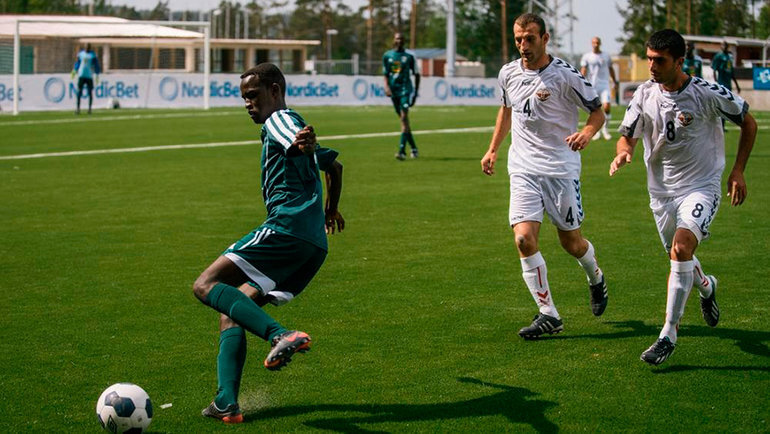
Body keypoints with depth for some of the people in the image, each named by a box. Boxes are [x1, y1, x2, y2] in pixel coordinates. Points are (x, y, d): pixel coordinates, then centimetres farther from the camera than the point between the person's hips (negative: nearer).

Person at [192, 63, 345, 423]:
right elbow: (334, 166, 45)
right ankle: (227, 403, -4)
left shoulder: (278, 120, 3)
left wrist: (304, 143, -45)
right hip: (315, 245, 10)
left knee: (206, 286, -15)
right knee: (232, 308, 10)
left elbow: (300, 139, -21)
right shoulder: (292, 126, 31)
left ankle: (281, 335, -35)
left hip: (286, 227, -10)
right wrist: (330, 210, 61)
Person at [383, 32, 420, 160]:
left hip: (406, 90, -3)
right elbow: (386, 74, 10)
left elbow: (416, 74, 10)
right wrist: (387, 87, -7)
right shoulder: (387, 56, 9)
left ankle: (402, 150, -23)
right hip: (394, 91, 4)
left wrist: (416, 91, 7)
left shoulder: (409, 57, 3)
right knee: (403, 120, 9)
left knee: (404, 117, -16)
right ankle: (414, 148, 20)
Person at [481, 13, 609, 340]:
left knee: (571, 243, 6)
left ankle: (595, 278, 42)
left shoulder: (564, 75, -10)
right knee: (524, 238, -14)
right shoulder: (508, 74, 5)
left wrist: (586, 133, -23)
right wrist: (493, 149, 24)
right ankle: (548, 315, -5)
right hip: (523, 170, 3)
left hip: (561, 168, -3)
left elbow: (597, 111, -3)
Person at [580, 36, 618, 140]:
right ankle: (596, 131, 16)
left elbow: (611, 69, 21)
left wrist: (615, 82, 22)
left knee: (606, 107, -12)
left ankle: (605, 129, 6)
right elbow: (583, 70, -4)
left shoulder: (606, 56, 10)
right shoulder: (586, 57, 3)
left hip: (604, 85, 1)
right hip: (592, 85, -1)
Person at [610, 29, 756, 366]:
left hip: (702, 186, -5)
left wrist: (738, 171, -4)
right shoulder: (645, 94, -4)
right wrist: (623, 153, -20)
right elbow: (628, 136, 5)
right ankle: (706, 288, 55)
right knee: (679, 257, 18)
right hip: (662, 190, 5)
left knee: (682, 246, -26)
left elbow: (748, 123, 0)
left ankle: (669, 334, -20)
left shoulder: (708, 94, -15)